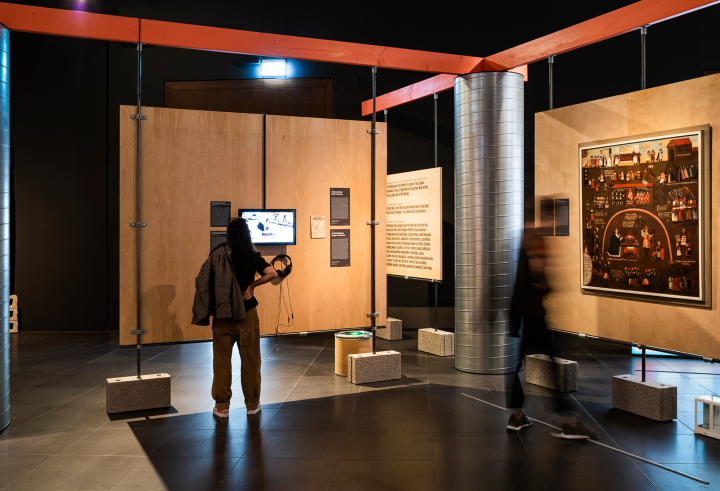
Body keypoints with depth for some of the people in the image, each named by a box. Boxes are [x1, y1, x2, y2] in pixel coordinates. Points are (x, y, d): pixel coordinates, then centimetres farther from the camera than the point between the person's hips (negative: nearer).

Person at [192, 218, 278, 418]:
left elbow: (201, 282, -5)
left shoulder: (217, 254, -1)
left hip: (222, 315, 1)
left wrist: (207, 309, 3)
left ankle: (222, 406, 13)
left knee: (222, 360, 8)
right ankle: (252, 403, 18)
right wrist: (252, 285, -4)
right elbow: (272, 273, -14)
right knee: (250, 360, 9)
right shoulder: (252, 256, -3)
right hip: (246, 313, -1)